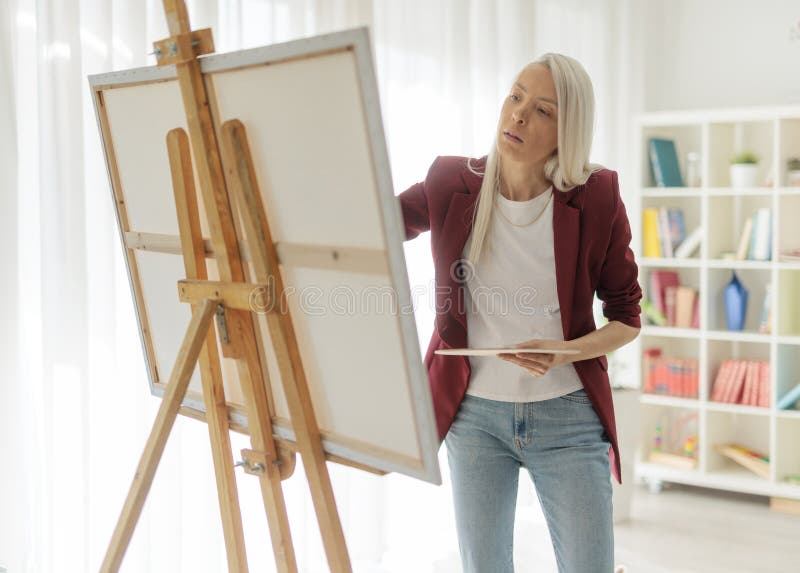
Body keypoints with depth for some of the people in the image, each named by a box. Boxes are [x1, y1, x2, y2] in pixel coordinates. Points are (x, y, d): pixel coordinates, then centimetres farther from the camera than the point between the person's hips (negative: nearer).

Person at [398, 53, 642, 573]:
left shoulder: (596, 198, -10)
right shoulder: (451, 185, -6)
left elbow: (627, 318, -2)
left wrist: (562, 352, -21)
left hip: (566, 416, -1)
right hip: (473, 413, 2)